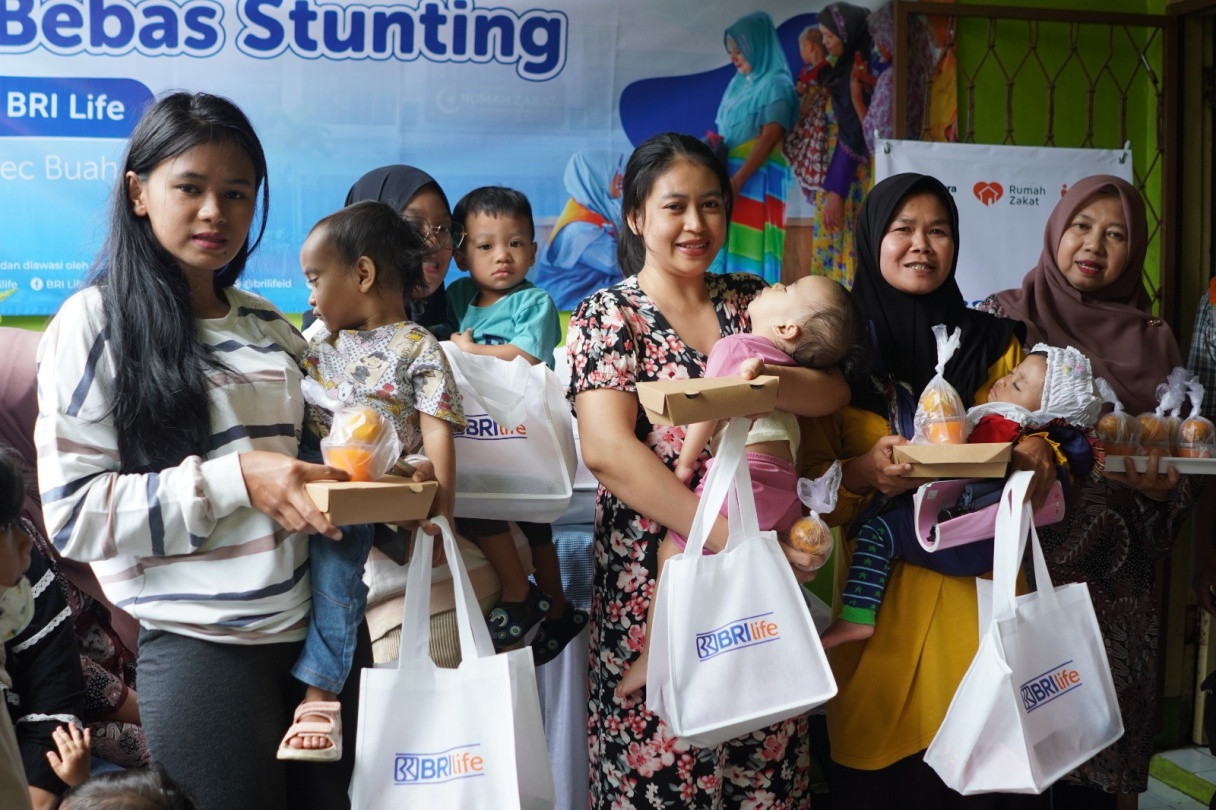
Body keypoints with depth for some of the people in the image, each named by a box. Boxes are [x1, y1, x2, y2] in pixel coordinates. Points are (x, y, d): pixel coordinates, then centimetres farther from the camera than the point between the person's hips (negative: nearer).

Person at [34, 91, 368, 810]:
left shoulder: (273, 328, 12)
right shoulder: (97, 323, -5)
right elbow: (73, 511, -11)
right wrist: (234, 480, -21)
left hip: (326, 629, 6)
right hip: (204, 650, -5)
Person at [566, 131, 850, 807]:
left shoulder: (752, 299, 10)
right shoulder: (609, 316, -3)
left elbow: (834, 392, 1)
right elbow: (609, 452, -17)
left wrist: (770, 379, -22)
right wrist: (730, 538, -24)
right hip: (658, 581, -3)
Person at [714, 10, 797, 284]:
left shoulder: (776, 84, -7)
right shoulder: (738, 83, 16)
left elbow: (769, 138, -15)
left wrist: (738, 180, -21)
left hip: (758, 179, -8)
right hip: (730, 174, 8)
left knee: (751, 247, -9)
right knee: (729, 245, 6)